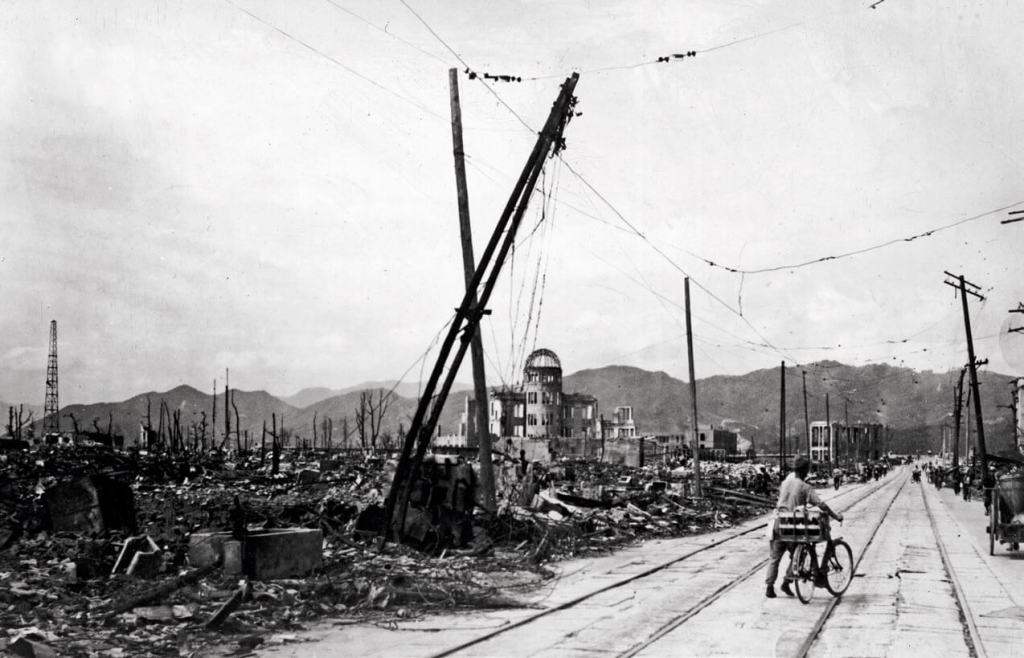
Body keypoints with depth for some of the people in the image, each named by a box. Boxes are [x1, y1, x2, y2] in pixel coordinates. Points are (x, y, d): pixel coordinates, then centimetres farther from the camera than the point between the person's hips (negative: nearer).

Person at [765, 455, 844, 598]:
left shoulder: (785, 483, 8)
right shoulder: (805, 487, -8)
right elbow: (821, 504, -14)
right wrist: (835, 516, -8)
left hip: (779, 524, 4)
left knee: (774, 558, 10)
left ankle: (769, 587, 3)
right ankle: (786, 582, 6)